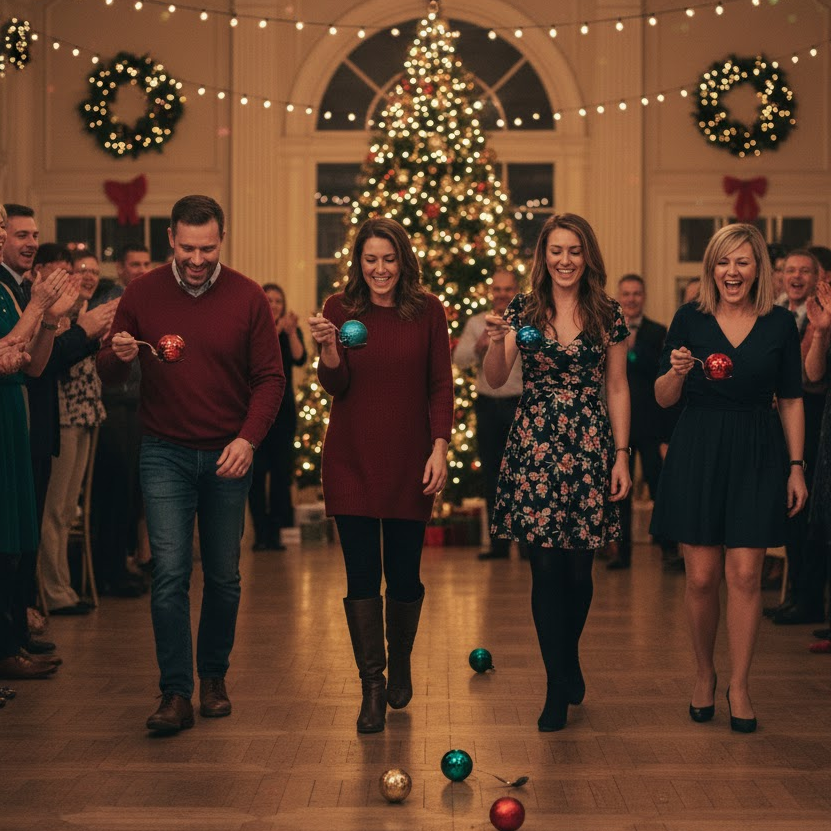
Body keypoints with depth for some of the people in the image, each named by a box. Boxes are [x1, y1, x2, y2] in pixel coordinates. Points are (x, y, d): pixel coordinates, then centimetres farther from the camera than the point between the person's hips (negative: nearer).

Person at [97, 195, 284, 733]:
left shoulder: (247, 297, -2)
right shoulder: (143, 294, 0)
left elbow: (269, 378, -1)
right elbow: (109, 375, 5)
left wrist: (248, 438, -16)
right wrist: (118, 356, -20)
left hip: (228, 455, 0)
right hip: (165, 452, 0)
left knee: (224, 576, 7)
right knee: (170, 573, -7)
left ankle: (214, 677, 26)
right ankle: (176, 694, -1)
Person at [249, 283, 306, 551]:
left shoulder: (292, 331, 7)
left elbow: (299, 359, -9)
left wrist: (291, 332, -23)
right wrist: (276, 330, -26)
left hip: (283, 408, 2)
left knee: (281, 471, -1)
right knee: (257, 471, -3)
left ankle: (275, 533, 4)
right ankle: (260, 533, 2)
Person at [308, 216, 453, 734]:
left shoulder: (428, 311, 1)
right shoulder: (340, 308, 0)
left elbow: (441, 385, 2)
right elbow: (335, 386, -3)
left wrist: (440, 448, -6)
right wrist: (328, 348, -23)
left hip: (408, 461, 0)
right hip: (352, 461, 0)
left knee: (404, 574, 7)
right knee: (362, 576, 1)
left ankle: (400, 664, 32)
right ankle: (372, 687, 10)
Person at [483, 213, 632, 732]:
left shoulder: (608, 315, 4)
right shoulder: (523, 310, 3)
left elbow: (617, 389, 5)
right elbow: (496, 381, -4)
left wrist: (622, 455, 0)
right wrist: (497, 341, -24)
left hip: (590, 446, 0)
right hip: (535, 446, 0)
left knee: (579, 569, 5)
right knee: (547, 567, -2)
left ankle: (567, 661, 32)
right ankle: (560, 687, 8)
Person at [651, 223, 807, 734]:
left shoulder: (780, 324, 3)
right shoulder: (690, 319, 2)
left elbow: (791, 401, 8)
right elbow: (664, 399, 6)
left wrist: (796, 467, 3)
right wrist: (677, 372, -16)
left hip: (757, 455, 0)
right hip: (698, 451, 0)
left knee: (745, 574, -3)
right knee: (702, 576, 2)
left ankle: (739, 686, 9)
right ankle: (704, 675, 22)